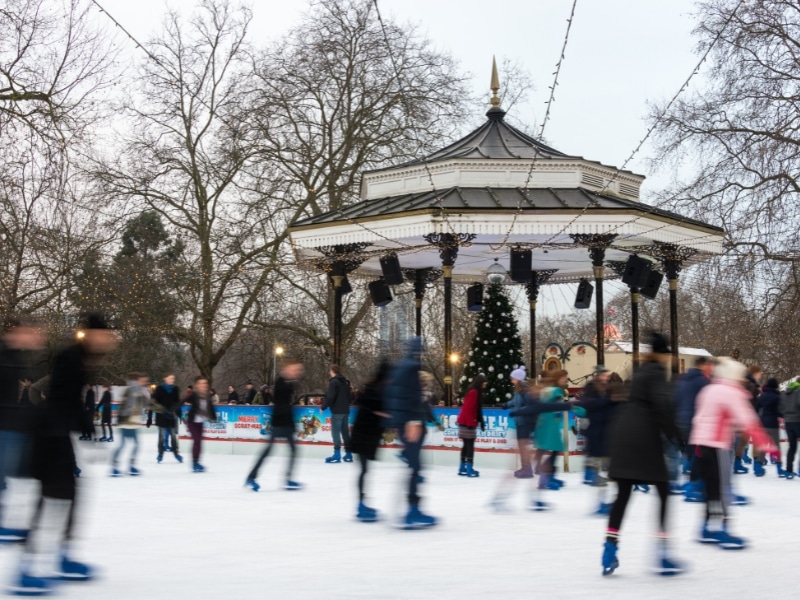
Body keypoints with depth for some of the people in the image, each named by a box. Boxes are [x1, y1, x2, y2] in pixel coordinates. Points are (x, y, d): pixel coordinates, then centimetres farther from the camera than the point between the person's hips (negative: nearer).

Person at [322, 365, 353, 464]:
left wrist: (323, 407, -8)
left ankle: (337, 454, -12)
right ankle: (348, 454, 12)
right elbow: (350, 397, 18)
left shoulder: (333, 382, -11)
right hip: (345, 411, 8)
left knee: (336, 432, -6)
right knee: (345, 432, 11)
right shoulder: (345, 382, 14)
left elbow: (330, 397, -18)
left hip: (337, 411, -8)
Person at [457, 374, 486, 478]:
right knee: (470, 446, -9)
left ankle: (463, 468, 16)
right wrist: (471, 423, -22)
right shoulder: (474, 392, -15)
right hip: (467, 423, -10)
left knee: (466, 445, 12)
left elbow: (475, 409, 20)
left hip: (464, 422, 10)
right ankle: (469, 469, -10)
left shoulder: (473, 392, 15)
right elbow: (468, 409, -21)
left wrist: (480, 422, 20)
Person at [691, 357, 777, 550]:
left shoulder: (708, 390, 17)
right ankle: (721, 530, -5)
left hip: (702, 443, 9)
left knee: (712, 486, 13)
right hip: (717, 446, -9)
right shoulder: (731, 393, -10)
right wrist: (767, 445, -17)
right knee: (721, 488, -5)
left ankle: (709, 529, 16)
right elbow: (748, 422, -16)